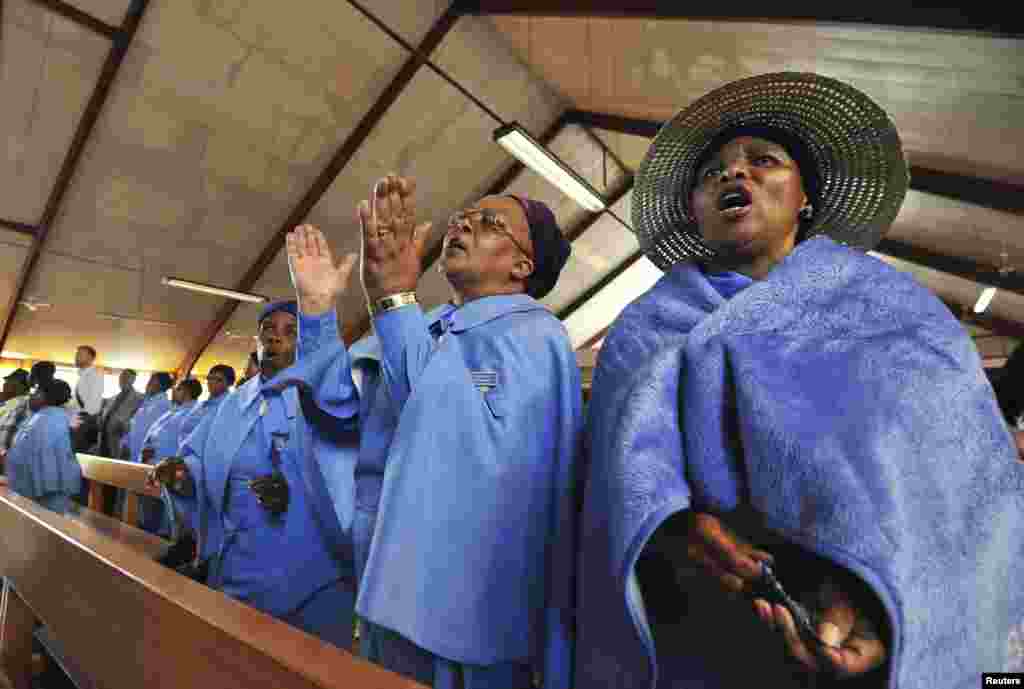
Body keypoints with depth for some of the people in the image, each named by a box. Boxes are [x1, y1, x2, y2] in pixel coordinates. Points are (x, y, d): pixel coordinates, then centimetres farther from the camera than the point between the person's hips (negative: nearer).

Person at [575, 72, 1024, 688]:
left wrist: (872, 590, -30)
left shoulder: (890, 303, 5)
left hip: (855, 637, 0)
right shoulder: (650, 326, 5)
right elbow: (631, 443, -11)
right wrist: (674, 528, -32)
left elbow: (945, 445, -12)